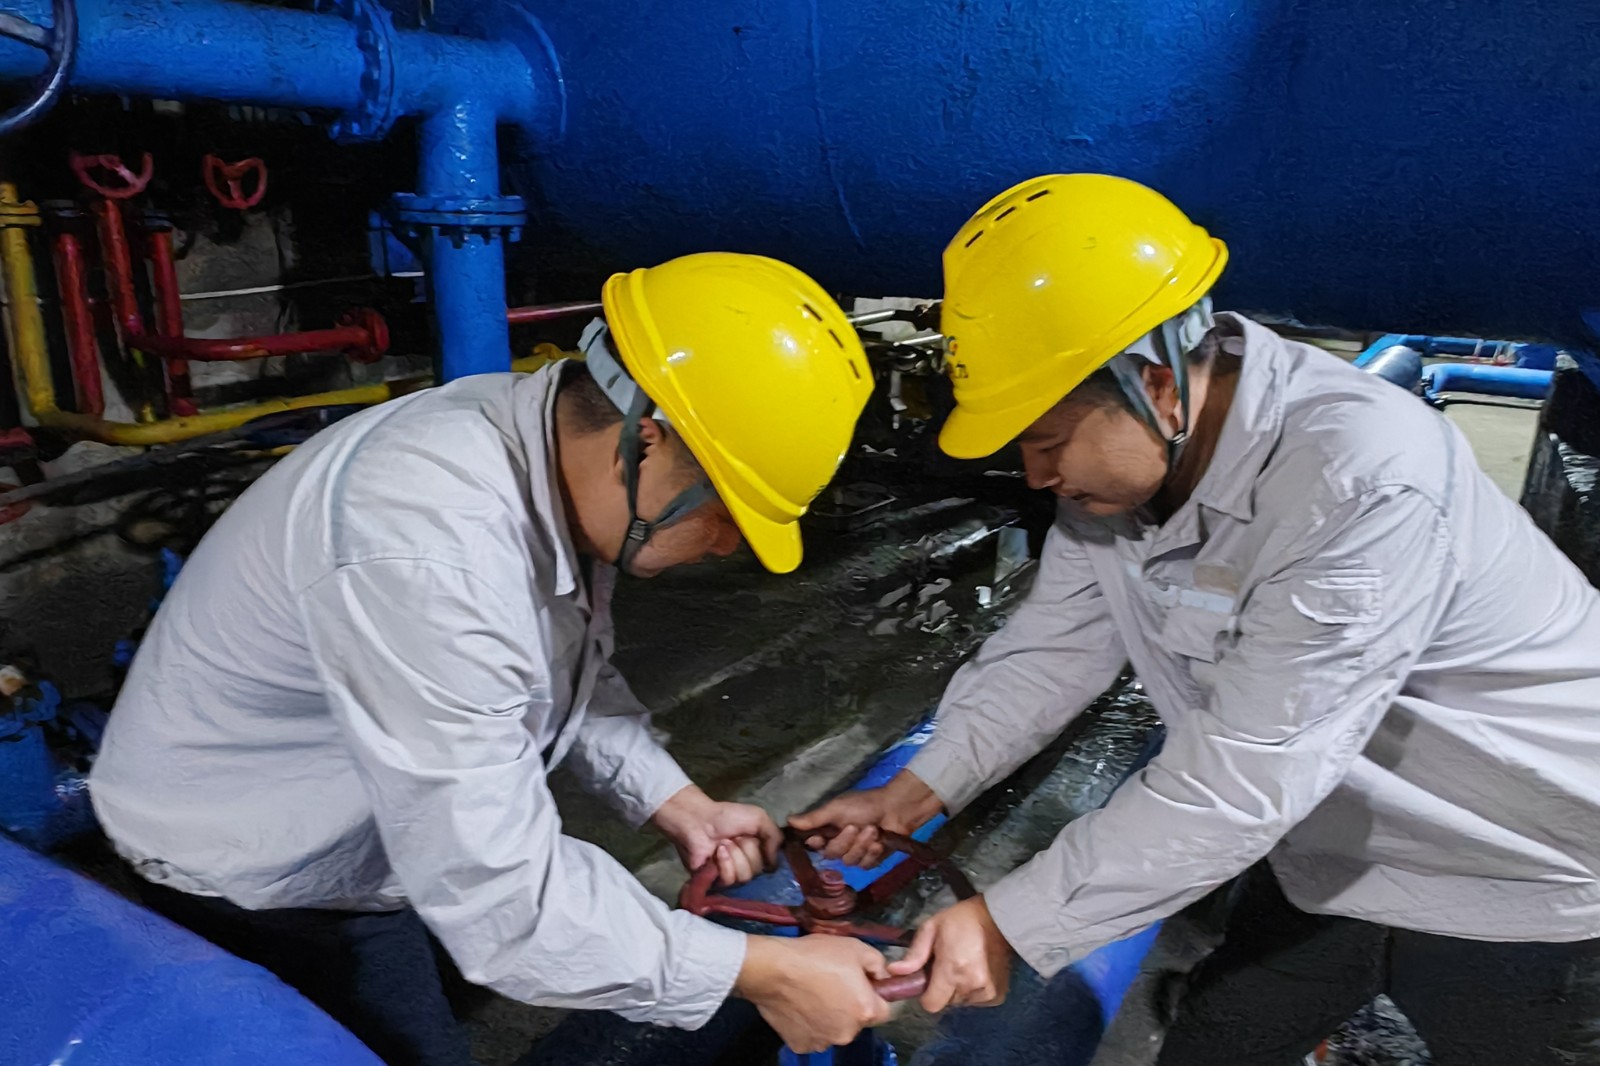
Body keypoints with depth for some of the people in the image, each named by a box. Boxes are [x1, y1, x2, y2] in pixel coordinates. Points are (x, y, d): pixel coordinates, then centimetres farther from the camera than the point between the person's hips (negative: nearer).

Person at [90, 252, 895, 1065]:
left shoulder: (560, 452, -11)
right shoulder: (428, 553, -39)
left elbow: (569, 675, 3)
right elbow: (503, 903, -36)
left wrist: (673, 803, -7)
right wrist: (762, 972, -30)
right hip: (259, 888, -7)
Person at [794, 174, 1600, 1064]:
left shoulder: (1363, 485, -35)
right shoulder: (1123, 459, -12)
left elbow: (1241, 783, -35)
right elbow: (1054, 649, -2)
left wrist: (1011, 925, -29)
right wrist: (916, 793, -10)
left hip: (1520, 882, -6)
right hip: (1331, 857, 7)